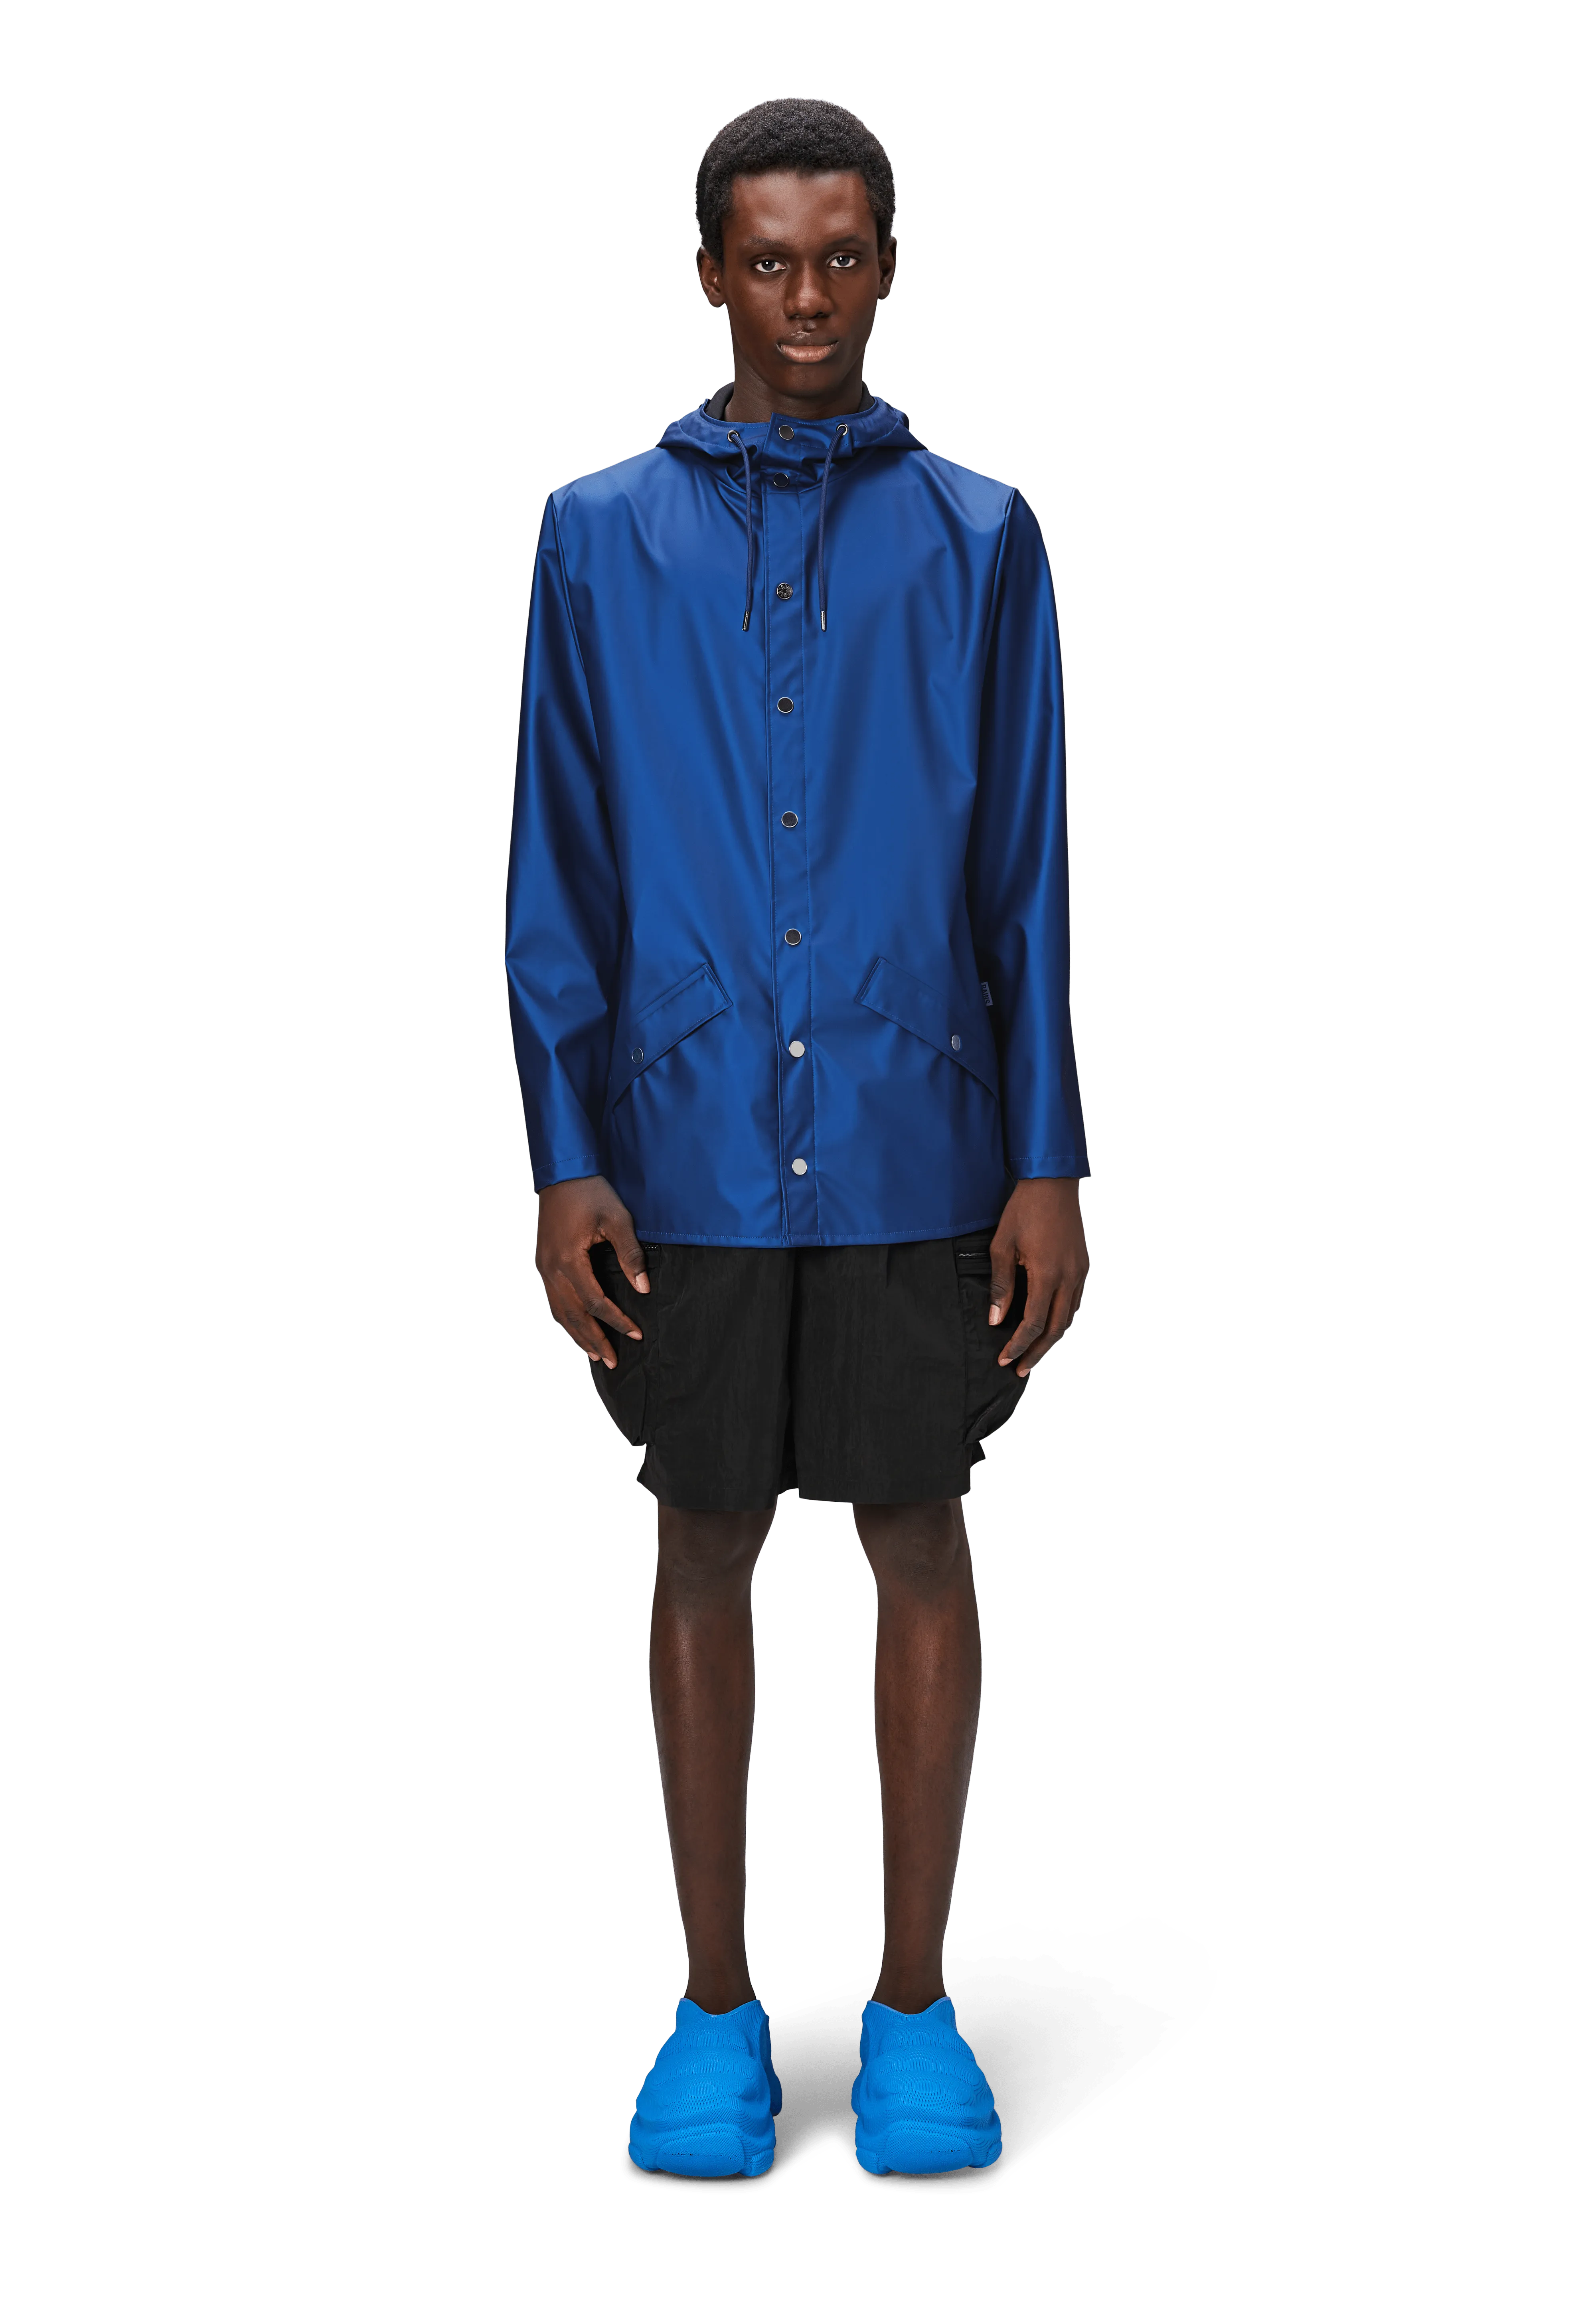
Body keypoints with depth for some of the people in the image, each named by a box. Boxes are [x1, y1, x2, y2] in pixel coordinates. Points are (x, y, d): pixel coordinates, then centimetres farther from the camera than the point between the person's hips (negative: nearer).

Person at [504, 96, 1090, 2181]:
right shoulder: (600, 538, 3)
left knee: (918, 1544, 5)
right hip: (690, 1153, 0)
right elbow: (560, 878, 2)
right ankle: (717, 2006, 20)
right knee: (706, 1553, 7)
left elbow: (1028, 875, 2)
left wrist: (1051, 1170, -3)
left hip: (913, 1150, 0)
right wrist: (562, 1168, -4)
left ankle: (914, 2001, 19)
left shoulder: (981, 540, 3)